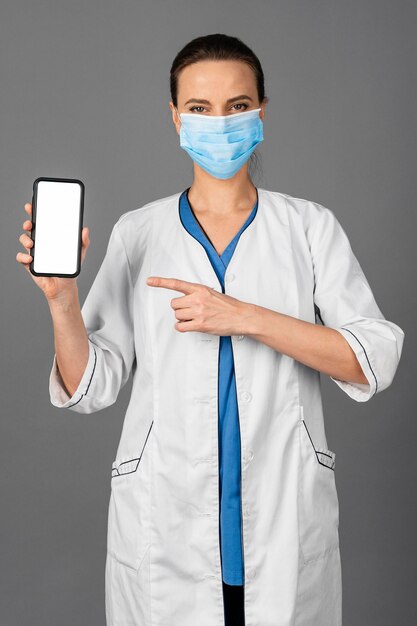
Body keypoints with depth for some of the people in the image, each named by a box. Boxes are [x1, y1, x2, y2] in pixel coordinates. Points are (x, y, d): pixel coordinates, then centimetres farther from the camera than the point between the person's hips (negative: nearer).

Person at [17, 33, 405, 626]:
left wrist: (246, 317, -19)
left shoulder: (311, 226, 0)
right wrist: (61, 299, -17)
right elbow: (90, 387, 1)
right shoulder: (136, 233, 2)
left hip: (284, 517, 0)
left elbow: (375, 360, -10)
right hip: (165, 523, 1)